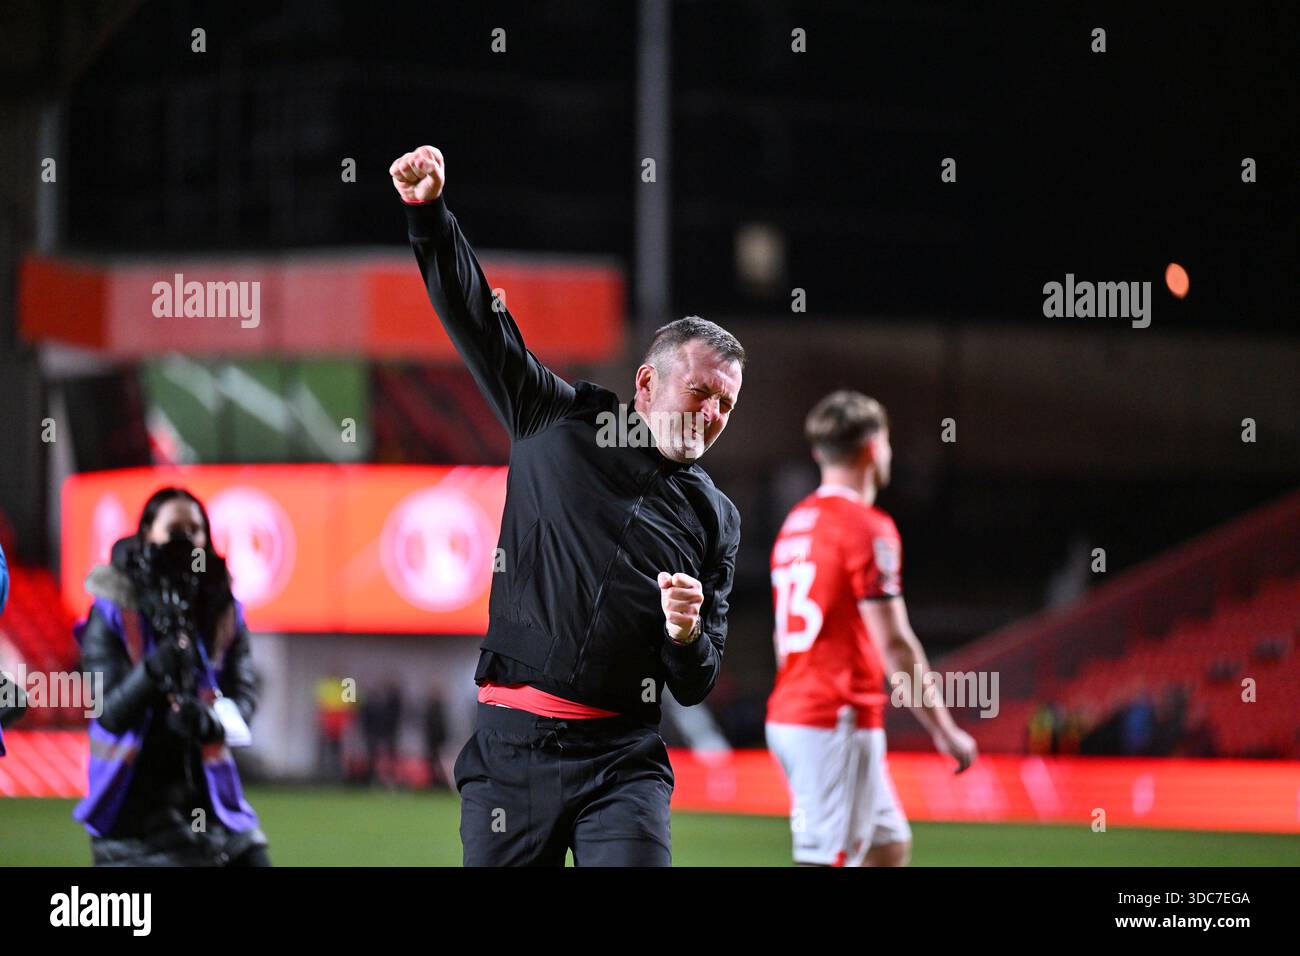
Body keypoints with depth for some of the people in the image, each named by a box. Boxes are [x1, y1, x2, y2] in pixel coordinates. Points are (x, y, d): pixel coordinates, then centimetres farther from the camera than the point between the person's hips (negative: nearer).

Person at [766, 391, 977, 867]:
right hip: (838, 724, -9)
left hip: (788, 717, 9)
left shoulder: (796, 522, 14)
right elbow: (895, 645, -17)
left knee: (890, 844, 16)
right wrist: (944, 730, -12)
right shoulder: (866, 528, -13)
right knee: (827, 860, -10)